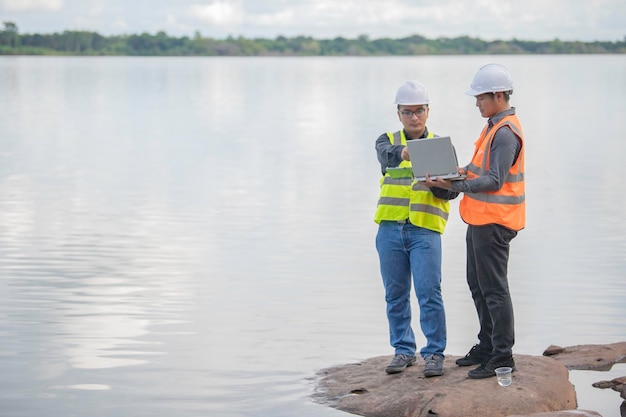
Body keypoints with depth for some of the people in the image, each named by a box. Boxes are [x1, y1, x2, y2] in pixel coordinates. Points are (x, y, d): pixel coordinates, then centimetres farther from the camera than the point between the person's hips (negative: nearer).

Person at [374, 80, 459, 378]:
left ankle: (434, 353, 1)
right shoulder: (387, 141, 9)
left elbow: (451, 191, 0)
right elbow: (386, 154, -17)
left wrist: (437, 183, -23)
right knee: (395, 294, 8)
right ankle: (403, 350, 19)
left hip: (425, 229, -2)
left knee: (429, 292, -8)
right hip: (390, 228, 2)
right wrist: (403, 152, -40)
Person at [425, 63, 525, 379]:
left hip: (494, 222, -11)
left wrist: (454, 185, -27)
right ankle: (487, 347, 28)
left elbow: (494, 180, -24)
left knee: (494, 289, -6)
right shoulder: (494, 127, 15)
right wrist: (458, 172, 5)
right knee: (478, 285, 18)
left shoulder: (506, 132, -19)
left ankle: (503, 356, 0)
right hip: (480, 220, 11)